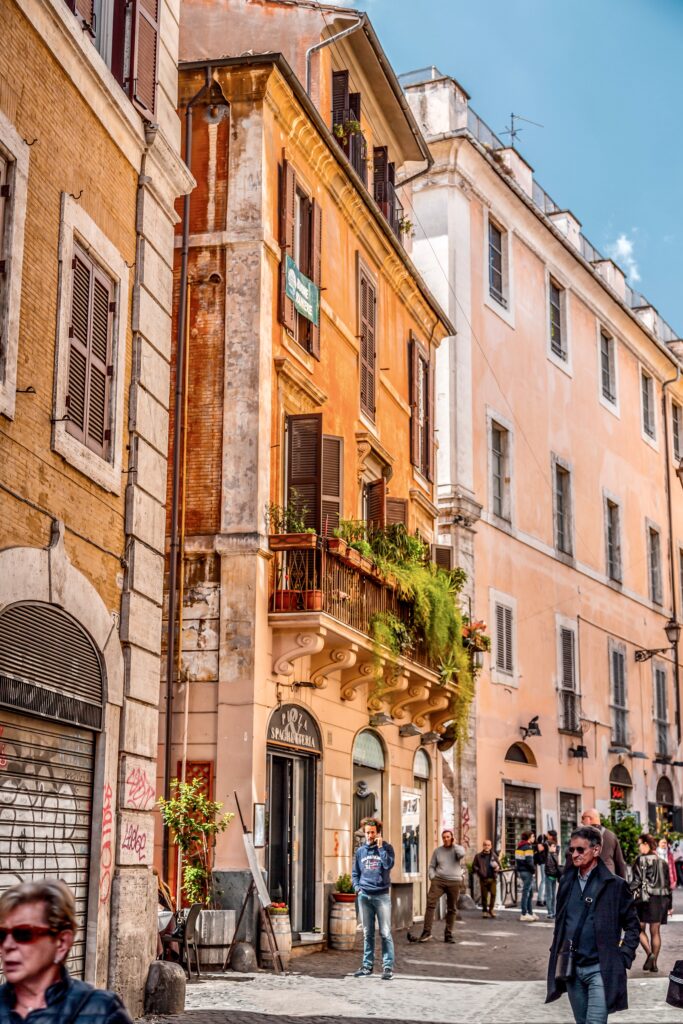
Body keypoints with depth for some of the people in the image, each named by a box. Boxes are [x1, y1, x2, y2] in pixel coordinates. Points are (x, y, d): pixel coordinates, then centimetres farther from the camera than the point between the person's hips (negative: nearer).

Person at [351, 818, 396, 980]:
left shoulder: (386, 848, 1)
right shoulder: (360, 851, 11)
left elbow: (388, 865, -16)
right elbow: (355, 873, 17)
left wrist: (380, 847, -14)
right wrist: (357, 887, 1)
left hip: (382, 895, -3)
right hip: (364, 896, 3)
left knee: (385, 933, -4)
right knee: (367, 933, 9)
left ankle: (388, 967, -3)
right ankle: (367, 965, 16)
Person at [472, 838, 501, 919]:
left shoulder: (494, 855, 10)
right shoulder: (478, 856, 4)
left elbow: (499, 864, 16)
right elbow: (474, 866, 6)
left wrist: (497, 868, -6)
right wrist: (478, 871, -11)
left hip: (492, 878, 1)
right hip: (483, 879, -1)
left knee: (493, 894, -7)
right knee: (484, 895, 1)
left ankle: (491, 910, 8)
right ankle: (484, 910, 14)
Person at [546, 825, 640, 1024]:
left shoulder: (614, 884, -6)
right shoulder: (567, 881, 8)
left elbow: (632, 926, -2)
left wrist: (623, 958, -9)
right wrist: (557, 953, 11)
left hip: (599, 969, -5)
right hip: (570, 968, 5)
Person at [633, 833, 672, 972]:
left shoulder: (641, 860, -8)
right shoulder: (663, 862, 9)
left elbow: (637, 881, -12)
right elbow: (668, 884, 12)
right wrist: (668, 904, 18)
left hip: (645, 898, -5)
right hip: (661, 899, 5)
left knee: (640, 929, 6)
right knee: (655, 931, 10)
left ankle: (649, 953, -14)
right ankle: (654, 962, 10)